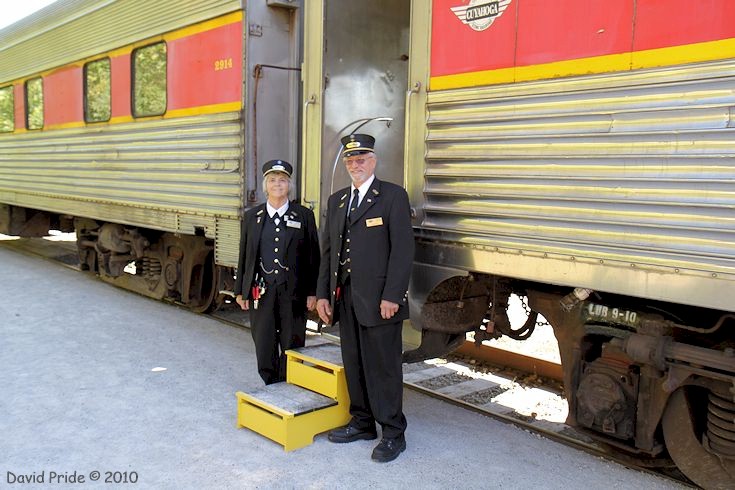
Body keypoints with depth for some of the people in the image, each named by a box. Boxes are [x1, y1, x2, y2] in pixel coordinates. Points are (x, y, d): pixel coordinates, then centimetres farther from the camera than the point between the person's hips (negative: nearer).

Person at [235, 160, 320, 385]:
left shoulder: (304, 216, 2)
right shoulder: (251, 217, 9)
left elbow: (313, 256, 1)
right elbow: (244, 256, 10)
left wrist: (312, 292, -3)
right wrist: (240, 290, 7)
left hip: (293, 293, -2)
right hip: (261, 292, 2)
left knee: (292, 348, 4)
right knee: (264, 348, 7)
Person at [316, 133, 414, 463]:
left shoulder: (393, 196, -5)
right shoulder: (336, 200, 15)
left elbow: (403, 249, -11)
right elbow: (328, 250, 15)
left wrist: (392, 296, -17)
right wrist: (323, 293, 8)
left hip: (379, 299, -6)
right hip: (345, 297, 7)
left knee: (383, 366, 0)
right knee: (353, 364, 14)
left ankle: (393, 433, 13)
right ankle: (362, 423, 29)